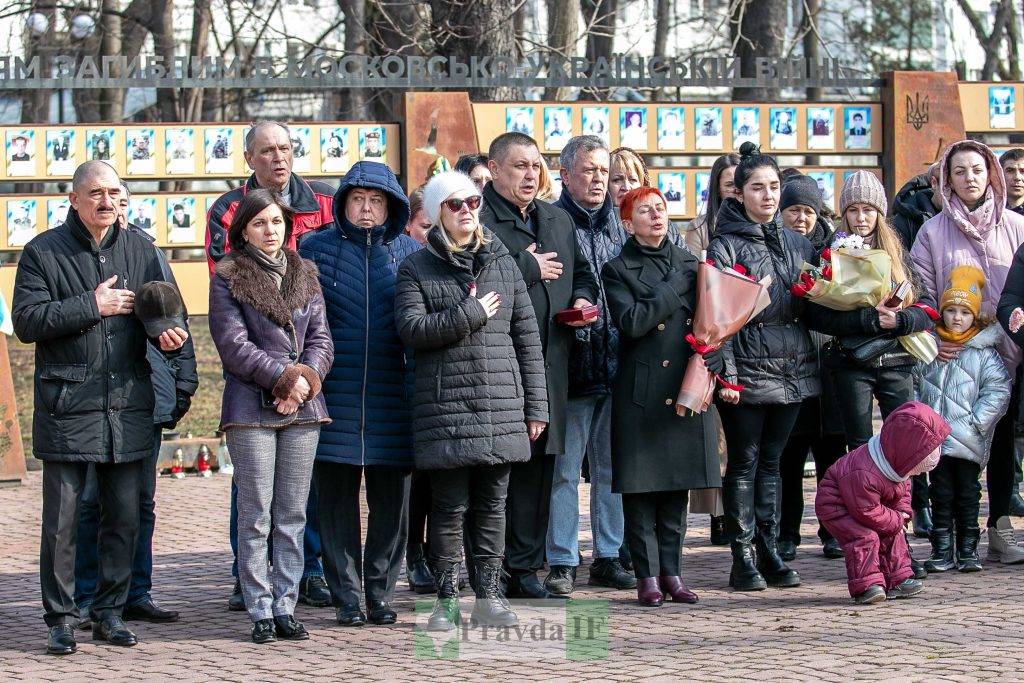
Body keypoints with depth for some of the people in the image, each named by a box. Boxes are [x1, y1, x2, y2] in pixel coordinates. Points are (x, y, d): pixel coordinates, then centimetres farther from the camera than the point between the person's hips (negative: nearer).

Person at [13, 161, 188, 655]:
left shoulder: (140, 249, 9)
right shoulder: (44, 252, -1)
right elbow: (27, 321, -9)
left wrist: (170, 333, -6)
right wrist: (91, 306, -13)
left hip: (127, 405, 4)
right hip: (66, 406, -3)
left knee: (124, 516, 8)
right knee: (61, 520, -1)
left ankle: (109, 612, 19)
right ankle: (60, 619, 8)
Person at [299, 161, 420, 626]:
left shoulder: (409, 253, 8)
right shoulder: (316, 248, 5)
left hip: (391, 399, 1)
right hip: (334, 397, -1)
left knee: (391, 503, 3)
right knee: (337, 502, 1)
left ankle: (380, 593, 14)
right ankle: (346, 597, 9)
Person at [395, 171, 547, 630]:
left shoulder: (503, 264, 13)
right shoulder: (417, 269, 4)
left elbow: (527, 337, 12)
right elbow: (411, 328, -10)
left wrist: (535, 404, 7)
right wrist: (470, 315, -11)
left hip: (502, 408, 3)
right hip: (445, 408, -3)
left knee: (492, 504, 7)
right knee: (450, 506, -2)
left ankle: (488, 595, 15)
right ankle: (447, 600, 6)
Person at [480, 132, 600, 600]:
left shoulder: (558, 221, 20)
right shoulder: (478, 219, -6)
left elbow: (582, 273, 33)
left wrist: (583, 299, 11)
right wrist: (528, 269, -13)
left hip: (549, 364, 7)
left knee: (538, 462, 9)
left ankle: (524, 570, 16)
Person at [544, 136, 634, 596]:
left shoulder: (617, 224, 14)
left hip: (616, 364, 5)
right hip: (573, 364, -5)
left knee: (612, 467, 10)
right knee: (564, 469, -1)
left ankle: (608, 557, 18)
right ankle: (562, 563, 5)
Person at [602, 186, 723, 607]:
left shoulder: (691, 264, 14)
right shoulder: (618, 270, 2)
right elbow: (632, 322, -14)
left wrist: (715, 357, -7)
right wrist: (676, 288, -11)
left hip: (685, 388, 4)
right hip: (640, 391, -4)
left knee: (677, 484, 5)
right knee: (641, 486, -4)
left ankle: (671, 572, 12)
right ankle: (647, 575, 2)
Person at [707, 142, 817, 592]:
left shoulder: (796, 243, 13)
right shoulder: (726, 246, -4)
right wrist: (725, 375, -16)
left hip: (793, 369, 5)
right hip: (748, 370, -5)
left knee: (771, 461, 10)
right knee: (744, 462, 0)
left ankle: (770, 553, 14)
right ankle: (743, 559, 3)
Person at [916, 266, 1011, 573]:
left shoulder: (983, 352, -1)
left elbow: (998, 390, -5)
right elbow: (916, 382, 11)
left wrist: (977, 422, -12)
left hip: (968, 441, -2)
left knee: (967, 493, 4)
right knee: (941, 493, 5)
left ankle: (968, 550, 11)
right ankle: (942, 551, 9)